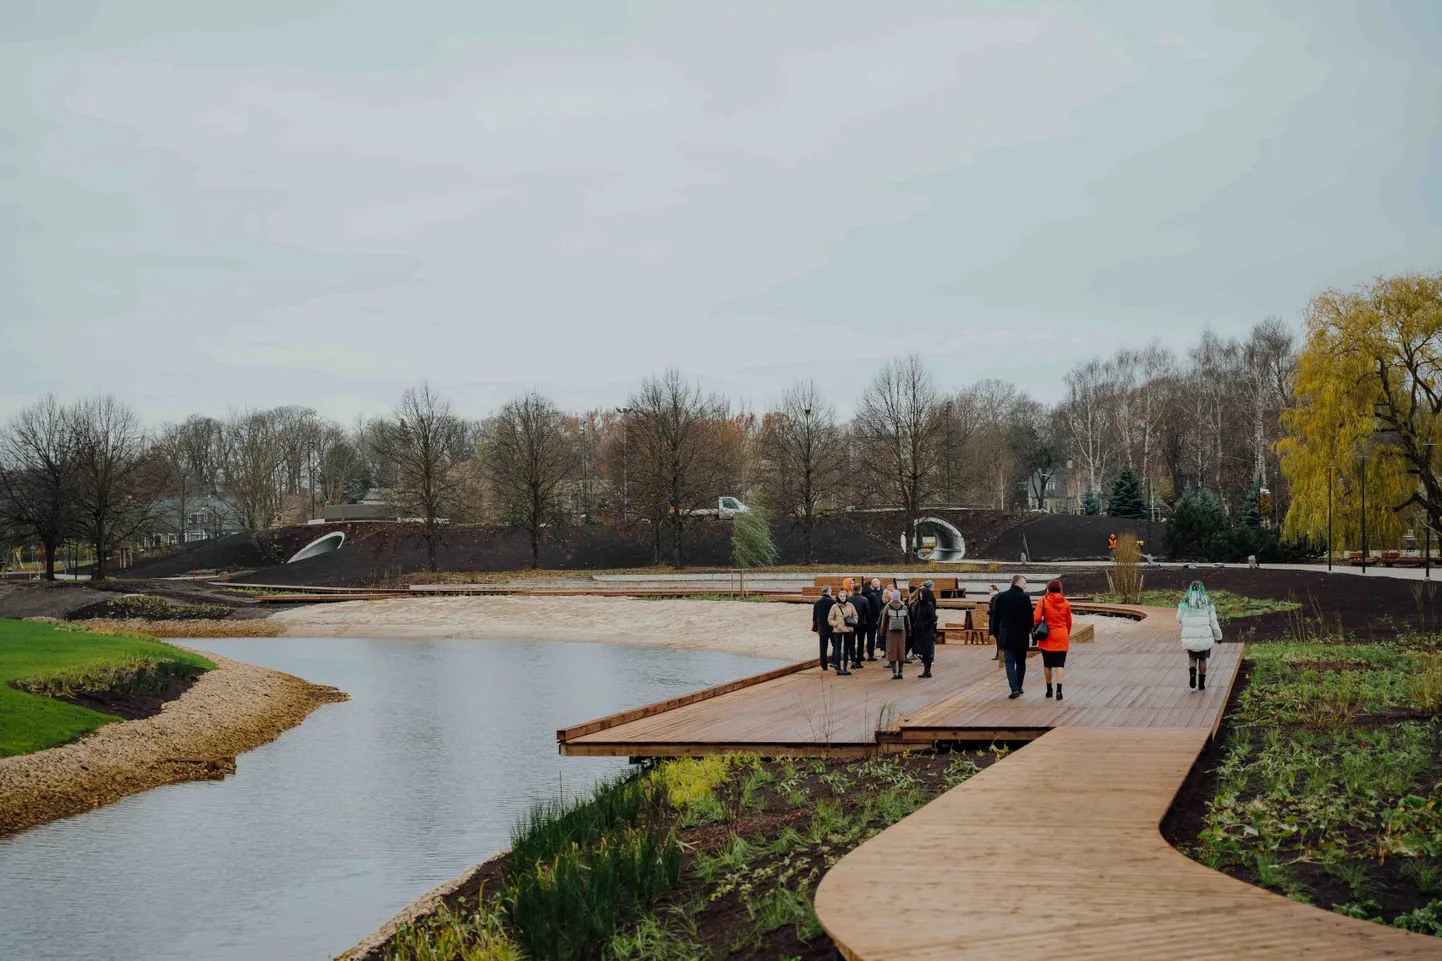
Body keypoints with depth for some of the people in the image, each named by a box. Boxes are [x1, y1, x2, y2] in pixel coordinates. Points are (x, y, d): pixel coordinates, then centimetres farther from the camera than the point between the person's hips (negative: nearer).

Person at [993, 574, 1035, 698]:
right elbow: (1030, 617, -7)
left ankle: (1014, 689, -15)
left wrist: (997, 635, 16)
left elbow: (997, 617, 7)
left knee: (1010, 663, 0)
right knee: (1021, 663, 15)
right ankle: (1018, 687, 22)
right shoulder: (1025, 598, -9)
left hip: (1006, 636, 1)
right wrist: (1031, 633, 3)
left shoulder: (1001, 597, 1)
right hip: (1022, 636, -1)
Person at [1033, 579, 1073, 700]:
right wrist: (1067, 635, 26)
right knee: (1060, 664, 0)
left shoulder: (1043, 601, -5)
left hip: (1047, 636, -1)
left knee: (1047, 664, 12)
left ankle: (1049, 690, 20)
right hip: (1062, 636, 1)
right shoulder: (1065, 603, 3)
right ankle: (1059, 690, -14)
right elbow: (1069, 622, 11)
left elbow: (1036, 618, -12)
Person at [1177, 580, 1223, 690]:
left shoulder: (1185, 603, -3)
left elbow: (1179, 619, 7)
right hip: (1204, 637, 0)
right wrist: (1218, 636, 13)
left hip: (1190, 638, 0)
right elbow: (1213, 623, 0)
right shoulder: (1208, 604, -3)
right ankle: (1201, 683, 21)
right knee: (1202, 658, 24)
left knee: (1192, 658, 22)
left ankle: (1192, 674, -7)